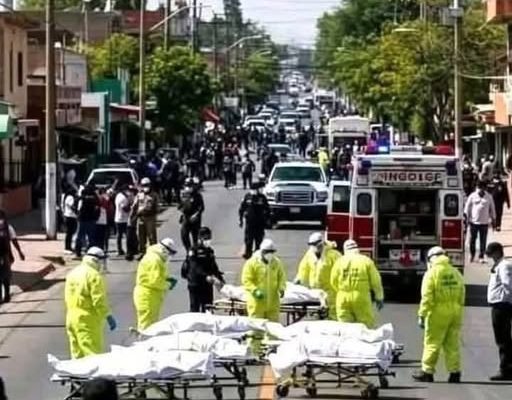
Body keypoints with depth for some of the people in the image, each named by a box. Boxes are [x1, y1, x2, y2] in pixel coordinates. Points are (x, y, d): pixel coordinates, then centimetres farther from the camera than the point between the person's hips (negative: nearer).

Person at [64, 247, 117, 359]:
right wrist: (109, 317, -14)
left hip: (71, 320, 8)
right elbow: (99, 300, -19)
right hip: (88, 321, -8)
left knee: (77, 353, 14)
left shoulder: (72, 273, 13)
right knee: (92, 353, -8)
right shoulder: (94, 275, -14)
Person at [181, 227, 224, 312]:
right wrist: (206, 276, -34)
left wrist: (220, 278, 8)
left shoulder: (210, 251, 12)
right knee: (195, 308, -2)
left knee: (207, 309, 10)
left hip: (207, 285, 7)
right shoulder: (194, 251, -12)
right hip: (195, 285, -7)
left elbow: (214, 267, 19)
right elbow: (195, 268, -23)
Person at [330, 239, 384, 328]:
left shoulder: (340, 261, 4)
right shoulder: (366, 261, 0)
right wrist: (379, 298, 11)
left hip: (343, 299, 2)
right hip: (361, 299, -2)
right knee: (366, 327, 4)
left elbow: (333, 282, 5)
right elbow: (375, 281, 1)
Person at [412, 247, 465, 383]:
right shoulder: (456, 273, 10)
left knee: (432, 342, 1)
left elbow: (427, 297, -12)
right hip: (455, 312, 5)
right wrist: (459, 314, 16)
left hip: (438, 312, -5)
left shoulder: (432, 273, -6)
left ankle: (427, 372, 5)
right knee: (452, 343, 9)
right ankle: (454, 373, 8)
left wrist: (422, 315, -9)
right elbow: (462, 296, 10)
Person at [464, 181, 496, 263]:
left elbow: (492, 209, 12)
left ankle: (481, 257, 5)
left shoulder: (489, 197, 6)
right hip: (473, 221, 0)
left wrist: (493, 219, 10)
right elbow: (467, 207, 6)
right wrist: (466, 217, 1)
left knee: (483, 241, 0)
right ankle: (472, 255, 24)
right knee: (472, 239, 6)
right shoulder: (472, 196, 2)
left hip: (484, 222, 0)